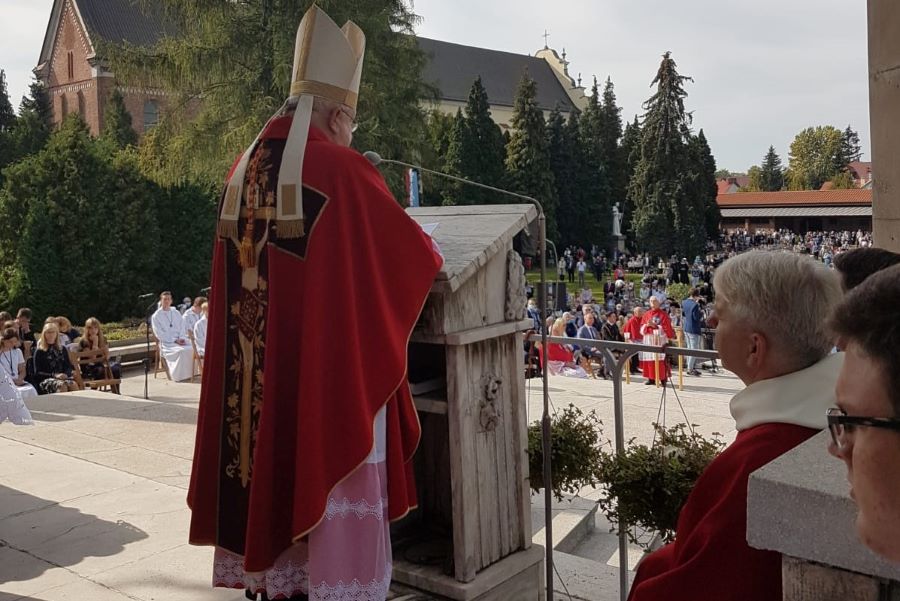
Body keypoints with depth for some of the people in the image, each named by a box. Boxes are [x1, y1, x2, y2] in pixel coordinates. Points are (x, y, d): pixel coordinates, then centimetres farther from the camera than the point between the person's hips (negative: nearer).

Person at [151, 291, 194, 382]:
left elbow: (182, 327, 13)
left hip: (179, 339, 4)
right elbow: (159, 334, -5)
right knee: (181, 351, -33)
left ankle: (190, 373, -18)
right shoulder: (156, 316, 3)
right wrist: (174, 340, -14)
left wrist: (181, 338, -8)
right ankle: (180, 375, -25)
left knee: (192, 348, -26)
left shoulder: (176, 313, 18)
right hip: (167, 343, -4)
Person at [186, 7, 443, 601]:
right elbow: (407, 246, -1)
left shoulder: (244, 169, 9)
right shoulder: (343, 170, -12)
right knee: (330, 473, 3)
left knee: (274, 467, 16)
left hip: (257, 370, 7)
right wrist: (433, 256, 21)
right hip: (331, 367, -7)